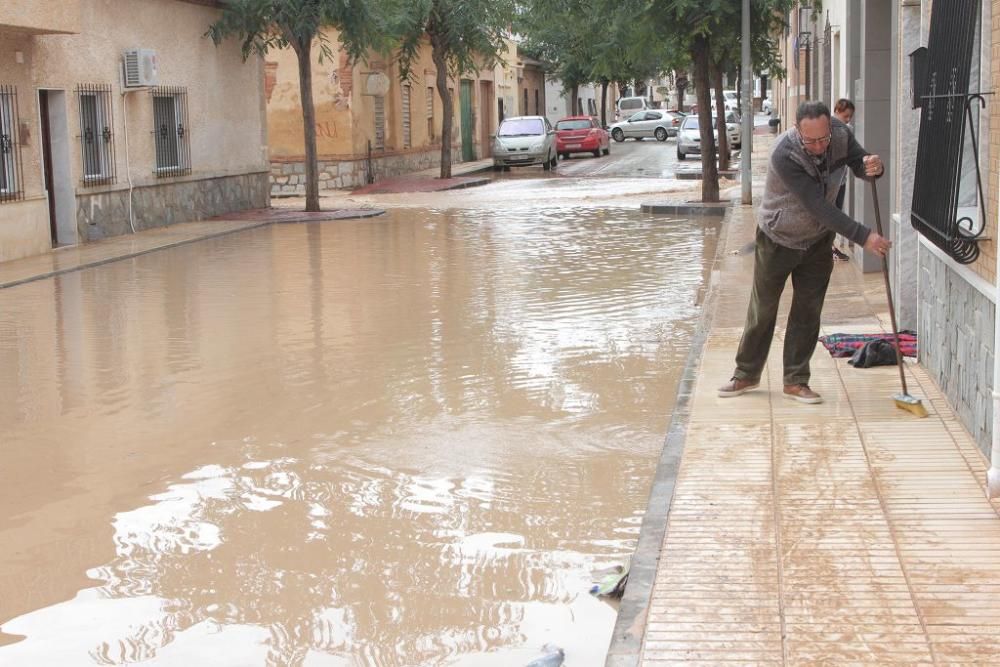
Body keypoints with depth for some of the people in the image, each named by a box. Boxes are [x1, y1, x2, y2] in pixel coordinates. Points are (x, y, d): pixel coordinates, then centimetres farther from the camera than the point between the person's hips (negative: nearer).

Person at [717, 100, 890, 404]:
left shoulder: (839, 134, -18)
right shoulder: (784, 154, -34)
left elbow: (860, 162, -3)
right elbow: (818, 206, -35)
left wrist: (872, 167, -30)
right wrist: (863, 237, -37)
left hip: (818, 239, 4)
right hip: (778, 239, -4)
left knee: (808, 311, 5)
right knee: (762, 308, 9)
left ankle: (796, 381, 16)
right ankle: (747, 374, 25)